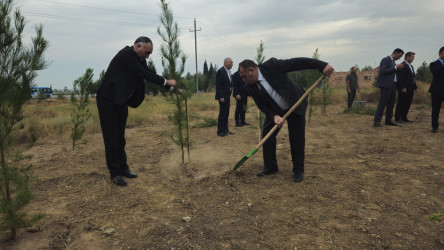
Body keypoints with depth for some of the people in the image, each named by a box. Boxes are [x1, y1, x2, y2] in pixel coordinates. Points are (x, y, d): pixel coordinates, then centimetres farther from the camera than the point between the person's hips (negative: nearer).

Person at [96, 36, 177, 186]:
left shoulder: (139, 60, 6)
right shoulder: (125, 54, -19)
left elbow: (150, 75, 9)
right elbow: (143, 74, -24)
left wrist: (171, 88, 4)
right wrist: (166, 82, -18)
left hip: (121, 102, 8)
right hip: (108, 100, -8)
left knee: (120, 137, 14)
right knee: (111, 138, -1)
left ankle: (123, 168, 24)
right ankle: (115, 174, 7)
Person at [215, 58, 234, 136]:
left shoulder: (228, 71, 13)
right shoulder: (220, 71, -15)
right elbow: (218, 85, -19)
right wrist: (221, 97, -22)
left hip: (227, 96, 9)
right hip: (223, 96, -9)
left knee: (226, 113, 14)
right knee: (222, 114, -5)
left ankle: (225, 129, 24)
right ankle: (220, 131, 4)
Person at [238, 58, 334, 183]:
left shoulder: (271, 65, -26)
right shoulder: (250, 87, -13)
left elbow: (297, 62, -26)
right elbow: (263, 106, -10)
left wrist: (322, 65, -31)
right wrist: (274, 116, -29)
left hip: (295, 105, -4)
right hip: (275, 111, 4)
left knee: (297, 140, -2)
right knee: (267, 136, 1)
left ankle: (298, 171, 14)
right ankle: (270, 167, 20)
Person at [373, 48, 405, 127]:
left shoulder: (393, 62, 22)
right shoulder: (385, 60, -6)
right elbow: (383, 71, -18)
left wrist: (398, 68, 9)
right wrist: (395, 67, -15)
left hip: (393, 86, 9)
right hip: (386, 85, -9)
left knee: (391, 104, 9)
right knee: (382, 104, -11)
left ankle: (388, 120, 16)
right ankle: (376, 121, -10)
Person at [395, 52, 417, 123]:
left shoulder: (411, 66, 20)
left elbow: (412, 78, 23)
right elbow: (400, 77, -17)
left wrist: (415, 87, 17)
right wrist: (403, 87, -22)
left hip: (410, 89, 9)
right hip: (404, 89, -9)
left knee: (408, 103, 10)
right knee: (400, 104, -3)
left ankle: (404, 117, 18)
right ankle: (397, 118, 3)